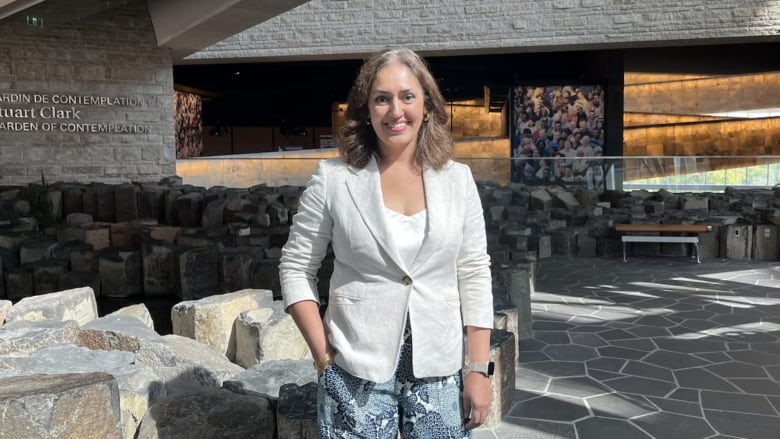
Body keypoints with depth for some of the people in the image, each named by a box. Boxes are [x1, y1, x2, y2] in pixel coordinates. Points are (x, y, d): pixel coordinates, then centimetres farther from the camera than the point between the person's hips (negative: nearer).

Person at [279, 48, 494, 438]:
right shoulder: (333, 178, -6)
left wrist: (479, 369, -1)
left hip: (439, 371, 2)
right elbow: (296, 268, 0)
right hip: (356, 372, -1)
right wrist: (324, 355, -6)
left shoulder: (458, 179, 1)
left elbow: (475, 276, 2)